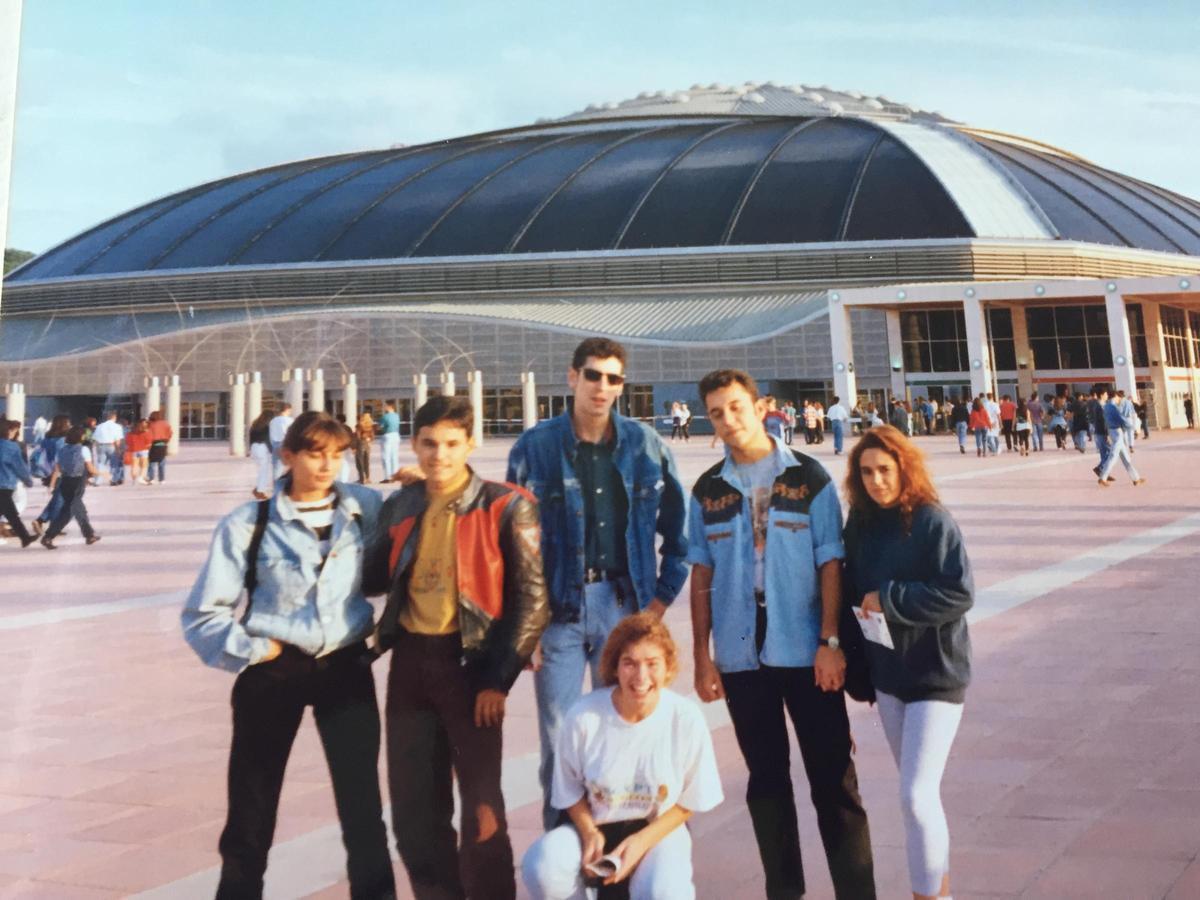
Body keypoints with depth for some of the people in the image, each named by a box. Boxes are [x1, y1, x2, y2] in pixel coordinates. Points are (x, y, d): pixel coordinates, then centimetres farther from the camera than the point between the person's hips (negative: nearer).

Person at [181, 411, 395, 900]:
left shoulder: (365, 508, -3)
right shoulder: (248, 524, -7)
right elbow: (202, 614, -2)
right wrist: (251, 650, -8)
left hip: (346, 668, 1)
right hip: (273, 673, 0)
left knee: (363, 807, 2)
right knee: (251, 813, 12)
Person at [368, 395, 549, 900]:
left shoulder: (505, 507, -7)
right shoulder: (399, 507, 8)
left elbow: (531, 598, -8)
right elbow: (375, 579, 18)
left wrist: (499, 677, -11)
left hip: (469, 660, -5)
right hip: (410, 661, 5)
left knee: (480, 806, 0)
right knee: (413, 805, 11)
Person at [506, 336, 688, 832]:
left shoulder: (645, 444, 1)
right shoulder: (535, 446, -3)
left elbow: (676, 526, 9)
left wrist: (663, 594, 4)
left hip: (624, 603, 1)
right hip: (557, 605, -1)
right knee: (558, 742, 5)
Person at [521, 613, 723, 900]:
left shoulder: (686, 718, -16)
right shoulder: (584, 715, -17)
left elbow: (690, 801, -3)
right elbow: (570, 791, 1)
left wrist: (642, 841, -16)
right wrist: (589, 833, -17)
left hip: (659, 829, -1)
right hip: (595, 825, 1)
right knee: (541, 869, -29)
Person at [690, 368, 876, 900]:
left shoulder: (808, 477, -2)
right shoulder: (707, 491, 5)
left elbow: (830, 563, -3)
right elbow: (701, 576, 7)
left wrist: (831, 641, -11)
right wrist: (702, 654, 3)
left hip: (805, 651, -2)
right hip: (741, 656, 3)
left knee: (833, 779, 2)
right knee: (766, 779, 12)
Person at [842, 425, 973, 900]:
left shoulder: (933, 521, -15)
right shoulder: (861, 522, 2)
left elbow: (960, 594, -20)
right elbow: (855, 589, 10)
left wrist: (889, 599, -20)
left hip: (935, 675, -6)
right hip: (887, 672, 6)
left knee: (916, 795, -10)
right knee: (919, 791, 17)